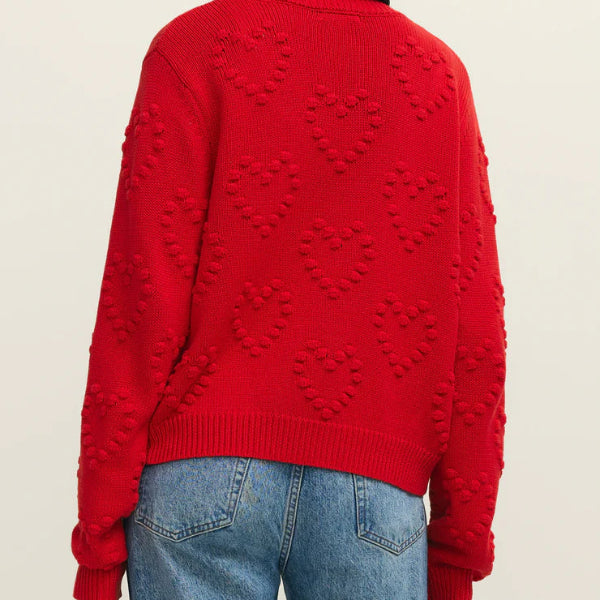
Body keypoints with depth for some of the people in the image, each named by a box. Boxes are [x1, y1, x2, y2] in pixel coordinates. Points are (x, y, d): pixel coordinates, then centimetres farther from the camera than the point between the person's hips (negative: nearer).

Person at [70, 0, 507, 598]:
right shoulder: (440, 71, 11)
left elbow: (143, 300, -6)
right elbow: (477, 336, 4)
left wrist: (99, 527, -1)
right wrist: (461, 541, 10)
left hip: (205, 470, -2)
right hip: (378, 489, 3)